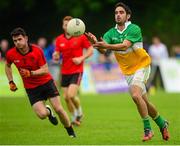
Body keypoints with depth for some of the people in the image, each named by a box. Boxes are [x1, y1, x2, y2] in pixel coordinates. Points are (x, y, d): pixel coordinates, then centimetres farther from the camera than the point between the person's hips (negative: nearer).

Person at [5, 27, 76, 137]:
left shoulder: (37, 51, -18)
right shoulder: (11, 54, -10)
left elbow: (45, 70, -17)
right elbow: (7, 66, 13)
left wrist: (31, 73, -32)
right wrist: (11, 82, 5)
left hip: (46, 82, -1)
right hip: (31, 88, 1)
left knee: (59, 109, -7)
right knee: (42, 114, -16)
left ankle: (71, 132, 16)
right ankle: (48, 111, 24)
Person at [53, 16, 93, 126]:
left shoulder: (81, 37, -6)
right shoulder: (59, 39, 4)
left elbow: (91, 49, -1)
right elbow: (57, 55, 9)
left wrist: (81, 58, -15)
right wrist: (56, 56, -15)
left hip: (77, 71, -5)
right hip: (65, 72, 5)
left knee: (71, 95, -17)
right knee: (66, 97, 4)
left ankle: (79, 112, 11)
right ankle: (74, 118, 24)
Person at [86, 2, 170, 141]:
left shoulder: (134, 29, -15)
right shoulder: (111, 33, 1)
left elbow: (124, 46, -31)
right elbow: (103, 50, -14)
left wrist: (106, 46, -45)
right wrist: (96, 42, -36)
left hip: (141, 66, -6)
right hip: (127, 71, 6)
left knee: (136, 95, -26)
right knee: (144, 102, 9)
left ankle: (148, 129, -16)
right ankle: (162, 124, 30)